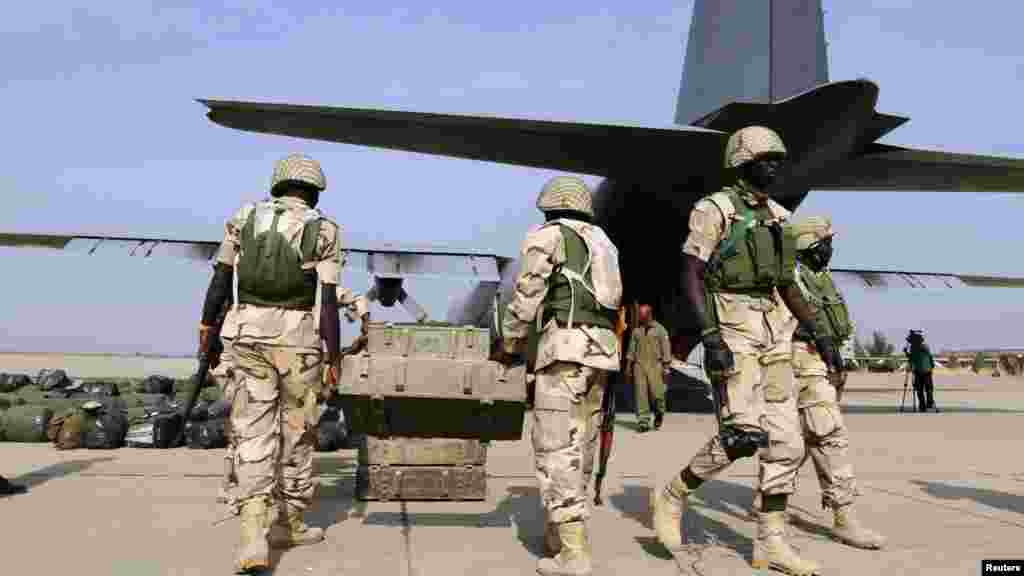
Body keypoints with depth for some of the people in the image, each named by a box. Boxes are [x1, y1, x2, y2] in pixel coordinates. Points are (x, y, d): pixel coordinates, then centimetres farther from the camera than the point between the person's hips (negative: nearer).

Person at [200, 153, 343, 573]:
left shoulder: (244, 217, 7)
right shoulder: (323, 229, -2)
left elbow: (221, 277, 8)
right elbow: (328, 300, -7)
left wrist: (208, 324, 19)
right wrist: (333, 357, -3)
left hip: (248, 333, 2)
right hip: (298, 338, -2)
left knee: (253, 433, 3)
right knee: (296, 432, 12)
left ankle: (254, 537, -8)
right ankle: (290, 524, 26)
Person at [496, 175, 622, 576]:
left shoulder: (546, 236, 2)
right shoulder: (603, 243, 24)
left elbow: (526, 298, -3)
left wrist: (508, 345, 10)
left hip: (565, 348, -8)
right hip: (602, 349, 8)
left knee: (555, 449, -7)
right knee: (579, 446, 15)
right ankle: (562, 530, 25)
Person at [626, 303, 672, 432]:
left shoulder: (660, 329, 3)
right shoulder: (636, 330, 14)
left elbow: (666, 348, 0)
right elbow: (632, 348, 15)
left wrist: (666, 367, -7)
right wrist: (628, 364, 7)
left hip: (655, 365, -3)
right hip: (639, 365, 3)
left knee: (656, 393, -7)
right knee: (641, 394, -5)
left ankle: (659, 414, 22)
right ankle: (643, 422, -3)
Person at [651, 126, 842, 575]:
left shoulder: (777, 218, 17)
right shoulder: (714, 210, -5)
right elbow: (690, 278, -12)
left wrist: (818, 335, 13)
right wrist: (710, 337, -23)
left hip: (773, 337, 8)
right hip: (731, 333, -7)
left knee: (786, 442, 2)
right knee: (742, 435, -17)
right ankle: (672, 497, 4)